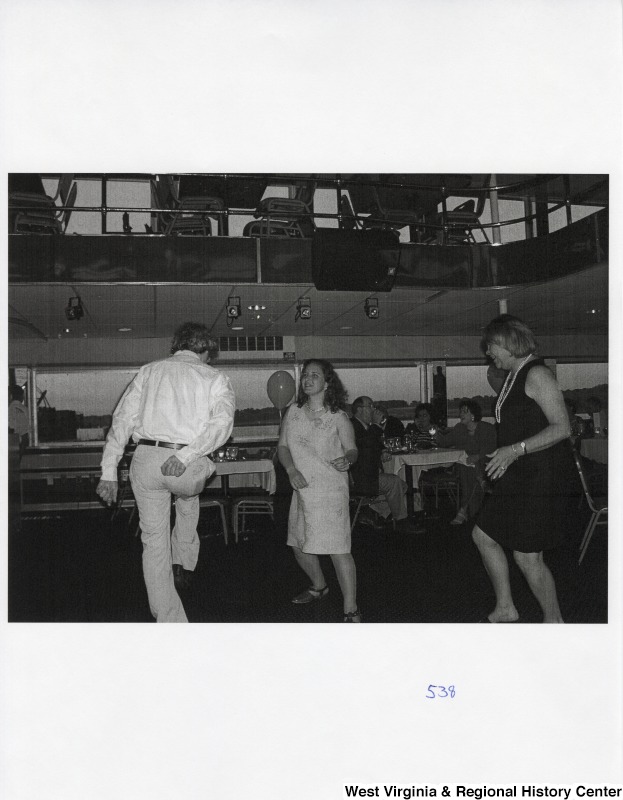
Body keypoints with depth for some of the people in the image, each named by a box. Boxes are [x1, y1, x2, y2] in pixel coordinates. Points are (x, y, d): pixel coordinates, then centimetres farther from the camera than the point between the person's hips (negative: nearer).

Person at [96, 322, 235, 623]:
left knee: (154, 542, 13)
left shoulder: (148, 371, 15)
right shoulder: (214, 377, 9)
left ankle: (169, 620, 18)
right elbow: (222, 421, -11)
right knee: (189, 496, 36)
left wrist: (109, 471, 6)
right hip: (188, 466, -1)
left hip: (146, 459, 1)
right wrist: (187, 454, -17)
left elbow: (122, 419, 7)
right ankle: (183, 565, 33)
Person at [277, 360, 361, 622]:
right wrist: (292, 470, -9)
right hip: (302, 489, 6)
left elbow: (352, 450, -2)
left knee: (338, 549, -12)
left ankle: (351, 611, -4)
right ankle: (319, 587, 45)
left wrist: (347, 460, -25)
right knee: (300, 546, 17)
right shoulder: (293, 412, 4)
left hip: (330, 490, -5)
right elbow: (282, 446, 8)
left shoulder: (338, 417, -7)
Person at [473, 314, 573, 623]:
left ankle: (553, 620, 16)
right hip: (519, 474, 10)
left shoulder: (536, 374, -15)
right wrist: (504, 457, 14)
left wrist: (516, 450, -27)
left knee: (527, 556, -5)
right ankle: (505, 610, 25)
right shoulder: (513, 377, 15)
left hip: (542, 476, -10)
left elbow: (562, 427, -22)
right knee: (483, 535, 12)